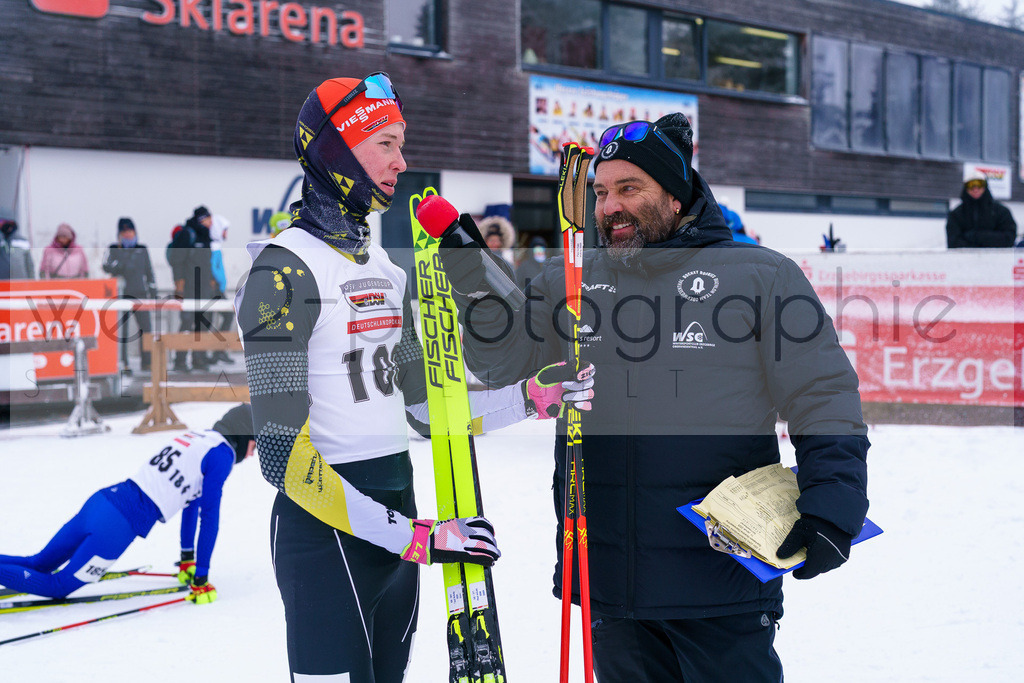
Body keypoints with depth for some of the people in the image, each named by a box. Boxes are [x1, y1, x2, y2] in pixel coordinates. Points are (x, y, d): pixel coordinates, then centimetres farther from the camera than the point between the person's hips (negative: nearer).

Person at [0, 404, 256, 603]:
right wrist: (201, 578, -1)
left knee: (37, 565, 15)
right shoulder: (221, 453, -5)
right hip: (120, 524, -9)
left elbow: (191, 498, 30)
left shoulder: (195, 437, 22)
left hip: (103, 499, 9)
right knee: (57, 587, -2)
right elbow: (209, 516, -6)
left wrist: (187, 557, 37)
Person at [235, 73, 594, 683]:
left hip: (397, 518, 8)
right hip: (326, 529, -8)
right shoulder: (285, 269, -14)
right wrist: (412, 537, -23)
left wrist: (533, 396, 7)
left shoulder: (384, 268, 12)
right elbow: (284, 455, -21)